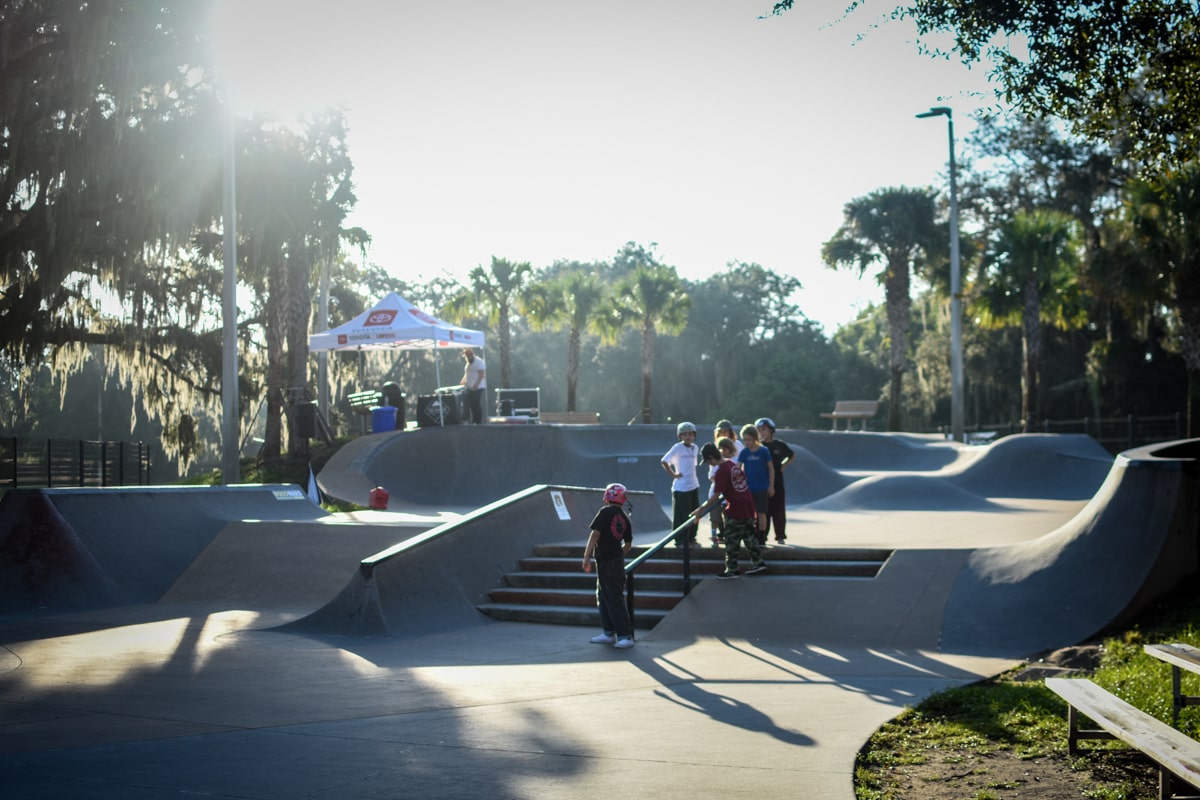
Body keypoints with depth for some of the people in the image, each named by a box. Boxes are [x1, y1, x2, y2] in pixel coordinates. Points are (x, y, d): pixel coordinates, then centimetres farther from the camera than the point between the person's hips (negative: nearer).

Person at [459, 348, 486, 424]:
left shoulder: (479, 361, -10)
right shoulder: (468, 363, 16)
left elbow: (481, 374, -16)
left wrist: (476, 385, -23)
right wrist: (463, 381, 10)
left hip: (477, 387, -8)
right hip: (470, 388, 8)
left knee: (476, 404, -7)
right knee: (471, 404, 6)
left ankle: (479, 421, -2)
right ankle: (474, 421, 12)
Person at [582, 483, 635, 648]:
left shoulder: (605, 512, -12)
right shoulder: (625, 519, 9)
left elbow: (594, 534, -17)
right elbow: (628, 544, 15)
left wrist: (586, 557, -16)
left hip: (605, 560, -8)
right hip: (617, 559, 8)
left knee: (614, 598, -7)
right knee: (603, 596, 18)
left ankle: (625, 636, -7)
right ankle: (608, 633, 21)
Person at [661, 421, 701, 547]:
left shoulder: (695, 448, 10)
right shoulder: (677, 448, -10)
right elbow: (664, 461, -12)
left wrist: (692, 476, 10)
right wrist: (673, 474, -12)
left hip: (694, 485, 7)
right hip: (681, 487, -7)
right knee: (681, 515, -4)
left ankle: (691, 538, 25)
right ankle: (680, 540, 3)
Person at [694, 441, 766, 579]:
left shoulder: (720, 471, -18)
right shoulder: (734, 464, 7)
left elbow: (716, 495, -20)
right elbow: (744, 478, 19)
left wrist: (701, 509, -17)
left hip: (735, 510, -8)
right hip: (748, 505, 8)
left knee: (732, 541, 2)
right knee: (749, 536, 17)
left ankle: (731, 570, 7)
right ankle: (758, 562, 22)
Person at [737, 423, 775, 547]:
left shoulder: (764, 451, -6)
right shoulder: (744, 453, 1)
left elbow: (771, 469, -1)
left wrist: (771, 485, -3)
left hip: (762, 488, -3)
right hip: (748, 488, 3)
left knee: (761, 513, 1)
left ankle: (761, 539, 9)